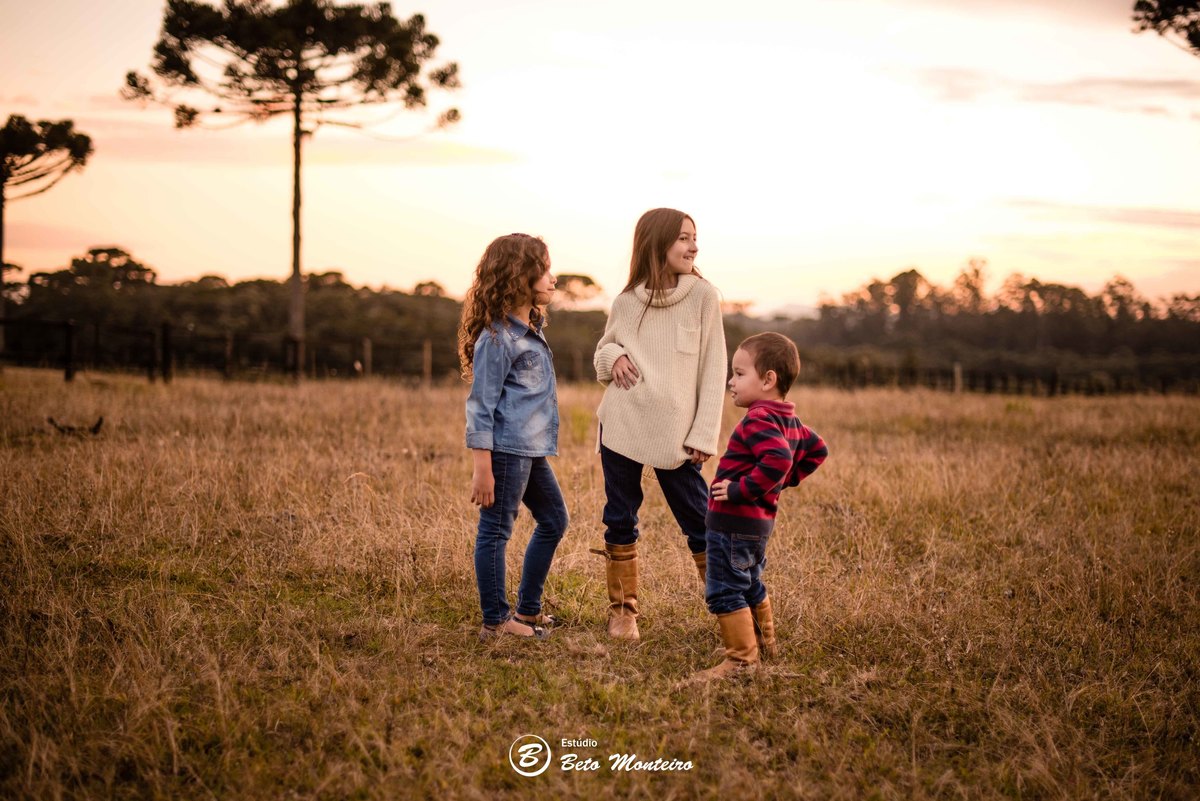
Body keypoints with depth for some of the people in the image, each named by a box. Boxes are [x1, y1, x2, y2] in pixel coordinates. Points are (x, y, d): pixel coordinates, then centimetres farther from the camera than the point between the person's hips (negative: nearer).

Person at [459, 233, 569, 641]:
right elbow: (480, 405, -16)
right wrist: (482, 468, -19)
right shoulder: (497, 337, -14)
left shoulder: (529, 328, 14)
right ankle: (495, 622, 3)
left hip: (531, 449, 10)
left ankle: (527, 609, 26)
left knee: (554, 520, 18)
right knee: (496, 530, -3)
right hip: (507, 449, -10)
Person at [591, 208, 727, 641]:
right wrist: (612, 357, -7)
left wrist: (704, 435, -7)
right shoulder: (626, 302, 3)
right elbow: (602, 350, 18)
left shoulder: (703, 296, -3)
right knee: (620, 520, 8)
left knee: (699, 523, 0)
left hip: (676, 433, -2)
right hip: (621, 426, 2)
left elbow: (713, 370, -2)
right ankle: (622, 609, 21)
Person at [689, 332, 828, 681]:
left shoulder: (760, 420, -21)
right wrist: (786, 480, 18)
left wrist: (741, 489, -28)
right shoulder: (788, 420, 9)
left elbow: (778, 459, -36)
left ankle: (741, 658, -2)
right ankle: (764, 641, 41)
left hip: (735, 522, -11)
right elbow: (817, 449, 20)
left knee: (724, 591, -4)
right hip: (760, 522, 11)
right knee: (750, 584, 27)